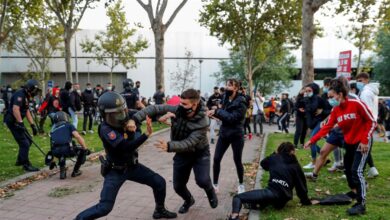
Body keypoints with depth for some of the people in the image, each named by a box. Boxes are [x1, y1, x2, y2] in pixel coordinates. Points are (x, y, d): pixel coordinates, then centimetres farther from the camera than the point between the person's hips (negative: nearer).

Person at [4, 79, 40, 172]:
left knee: (28, 140, 16)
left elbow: (27, 111, 16)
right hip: (12, 121, -10)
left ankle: (20, 160, 30)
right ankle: (26, 165, 3)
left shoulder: (25, 96, 14)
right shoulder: (20, 94, -18)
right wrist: (20, 123, -32)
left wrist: (33, 125, 12)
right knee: (24, 143, -8)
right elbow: (15, 109, -30)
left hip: (17, 121, 10)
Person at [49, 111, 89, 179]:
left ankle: (62, 171, 21)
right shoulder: (68, 125, 17)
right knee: (82, 150, 23)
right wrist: (85, 149, 6)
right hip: (67, 149, -5)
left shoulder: (53, 129, 31)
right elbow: (78, 137, 0)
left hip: (56, 152, 5)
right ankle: (75, 171, 23)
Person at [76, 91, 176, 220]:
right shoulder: (105, 129, -27)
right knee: (105, 207, -11)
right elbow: (126, 147, -36)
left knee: (159, 182, 9)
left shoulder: (124, 120, -7)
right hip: (115, 171, -6)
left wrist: (132, 124, -26)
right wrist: (146, 134, -45)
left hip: (132, 166, 7)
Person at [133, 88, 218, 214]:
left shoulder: (202, 123, -31)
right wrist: (136, 118, -32)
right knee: (178, 186, 6)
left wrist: (169, 146, -53)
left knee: (202, 180, -24)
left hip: (199, 153, -4)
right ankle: (189, 200, 41)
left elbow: (188, 143, -38)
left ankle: (211, 192, 15)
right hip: (182, 154, 4)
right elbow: (155, 108, -19)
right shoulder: (176, 110, -20)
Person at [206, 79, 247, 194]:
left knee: (237, 161, 7)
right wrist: (215, 113, -12)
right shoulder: (226, 99, 4)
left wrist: (217, 112, -25)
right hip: (224, 133, 5)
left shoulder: (241, 102, -15)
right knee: (216, 159, 1)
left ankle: (241, 184, 29)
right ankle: (215, 184, 15)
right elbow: (224, 114, 7)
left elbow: (232, 117, -24)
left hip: (236, 135, -5)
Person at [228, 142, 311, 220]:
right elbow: (301, 185, 19)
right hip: (282, 201, 4)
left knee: (238, 197, -4)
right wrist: (305, 201, 32)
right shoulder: (295, 165, 18)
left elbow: (263, 163, 38)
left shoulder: (274, 158, 16)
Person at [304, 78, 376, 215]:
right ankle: (354, 191, 39)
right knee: (347, 168, 16)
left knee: (356, 171, -15)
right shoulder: (336, 110, -3)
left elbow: (372, 122, -14)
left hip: (361, 142, -7)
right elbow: (327, 127, -5)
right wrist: (312, 141, -12)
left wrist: (365, 140, -18)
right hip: (348, 142, 7)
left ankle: (361, 204, -9)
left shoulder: (357, 104, -22)